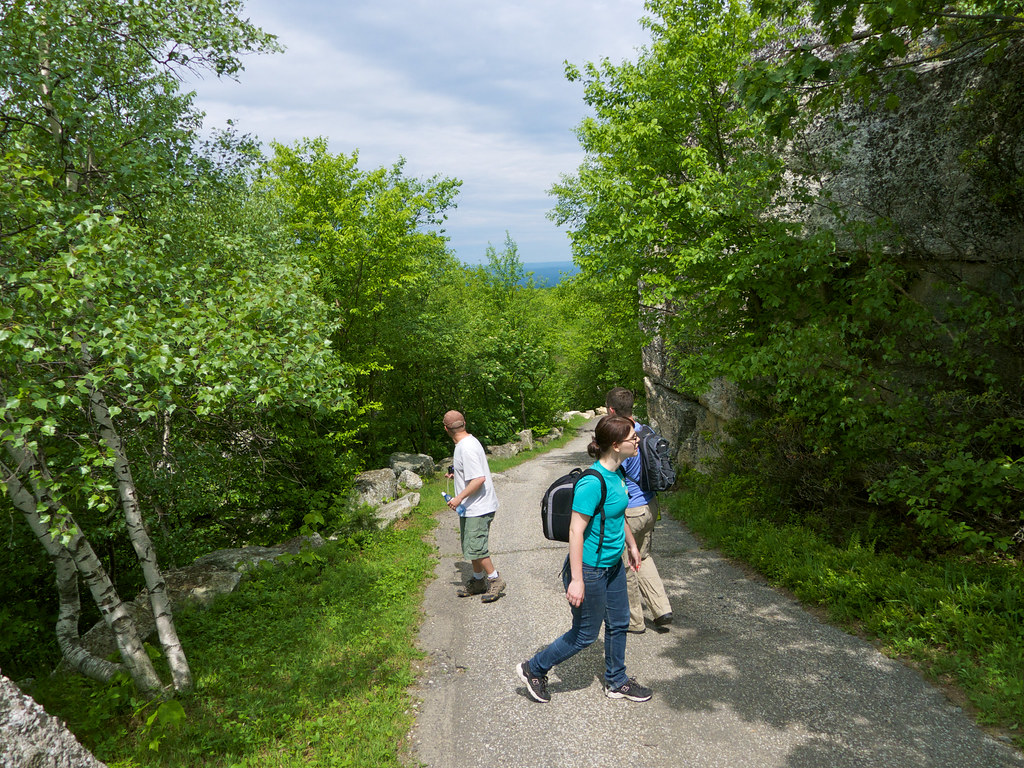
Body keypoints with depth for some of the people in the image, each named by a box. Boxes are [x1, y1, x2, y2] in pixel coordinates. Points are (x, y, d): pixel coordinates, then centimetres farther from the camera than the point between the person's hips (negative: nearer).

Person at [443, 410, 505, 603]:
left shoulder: (467, 448, -23)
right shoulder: (468, 442, 9)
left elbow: (479, 479, -29)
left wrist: (459, 498, -25)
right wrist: (456, 474, 31)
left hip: (478, 508, -10)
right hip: (471, 508, 10)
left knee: (475, 548, -5)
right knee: (471, 546, 18)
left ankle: (495, 579, 10)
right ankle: (477, 580, 31)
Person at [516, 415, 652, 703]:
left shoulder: (617, 474, 0)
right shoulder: (593, 482, -28)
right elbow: (575, 531, -27)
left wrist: (631, 544, 27)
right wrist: (577, 580, -26)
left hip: (613, 565, 9)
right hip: (590, 569, -9)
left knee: (618, 623, 20)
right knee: (585, 634, 7)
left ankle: (616, 682, 41)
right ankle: (533, 669, 26)